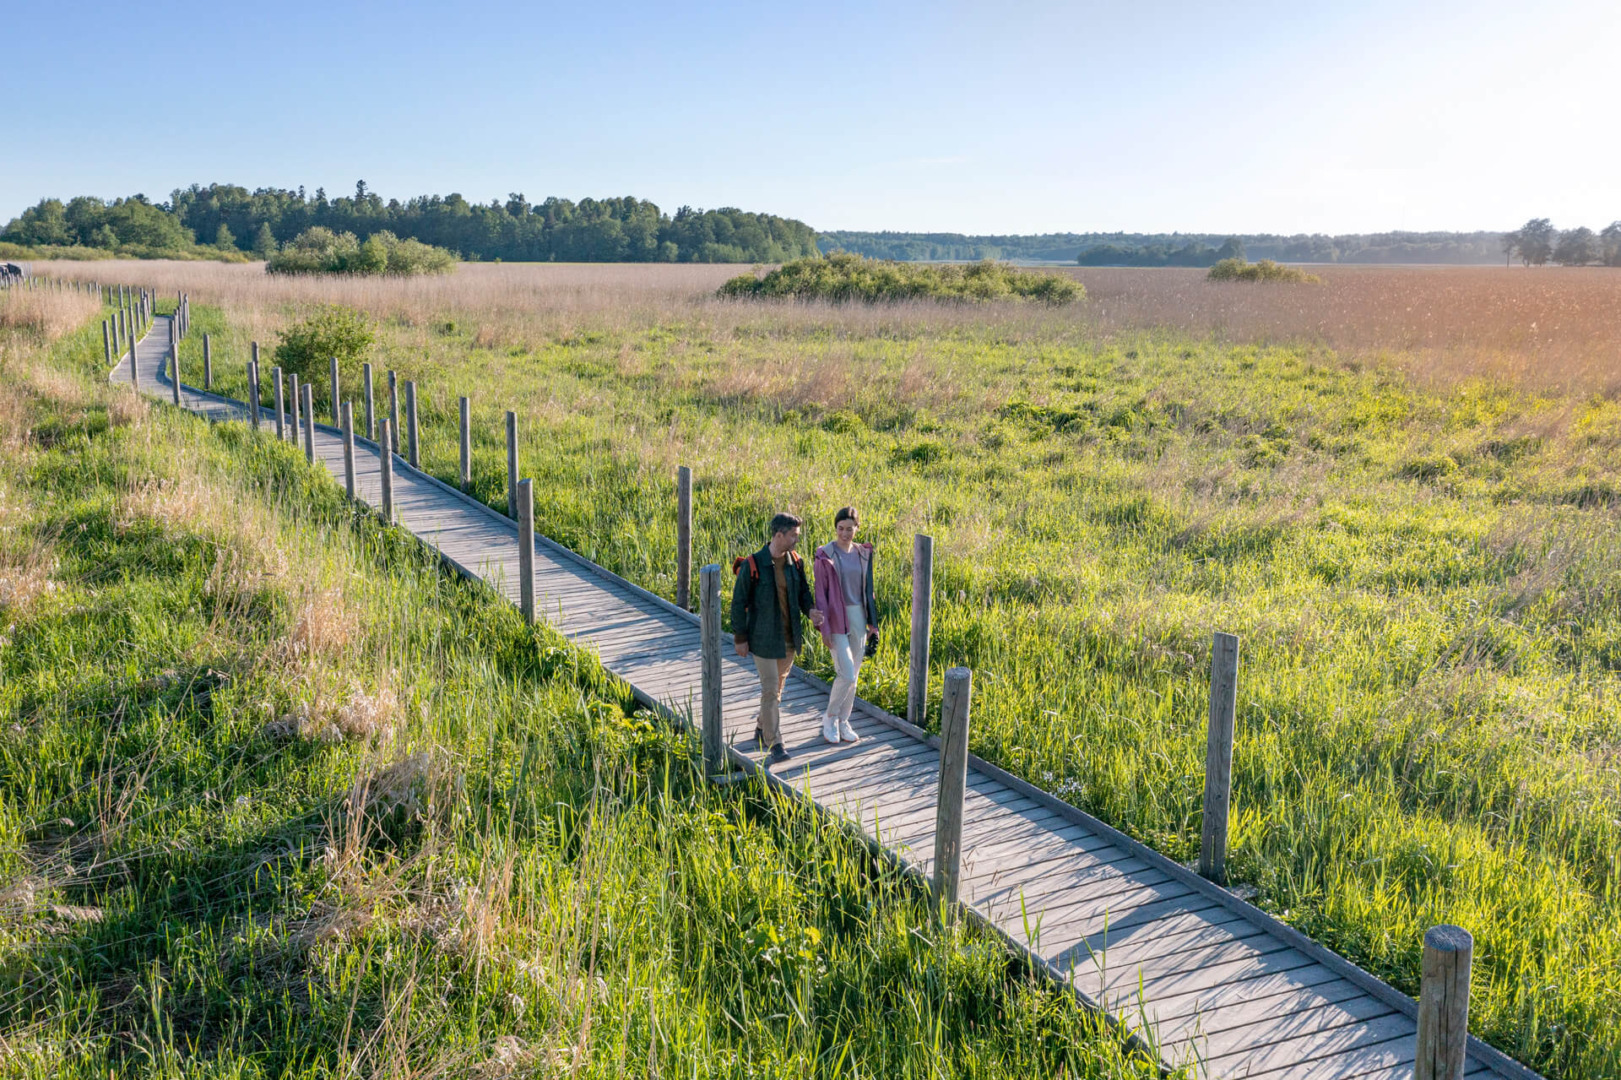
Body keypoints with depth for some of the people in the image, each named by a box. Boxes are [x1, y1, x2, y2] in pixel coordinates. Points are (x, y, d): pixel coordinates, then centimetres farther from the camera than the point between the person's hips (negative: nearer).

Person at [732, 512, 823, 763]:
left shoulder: (795, 562, 0)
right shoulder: (752, 565, -16)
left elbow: (803, 591, 12)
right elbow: (738, 602, -9)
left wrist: (810, 609, -11)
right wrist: (740, 638, -8)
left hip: (789, 638, 6)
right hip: (763, 639, -6)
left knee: (778, 687, 17)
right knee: (770, 690, -5)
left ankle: (762, 730, 36)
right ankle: (774, 743, 4)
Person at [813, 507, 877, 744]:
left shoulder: (863, 553, 5)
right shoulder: (825, 555, -10)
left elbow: (868, 590, 11)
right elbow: (821, 593, -9)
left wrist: (872, 623, 10)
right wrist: (824, 629, -12)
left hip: (859, 618, 5)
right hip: (837, 619, -5)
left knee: (853, 674, 10)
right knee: (846, 675, -10)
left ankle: (843, 722, 24)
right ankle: (830, 717, 13)